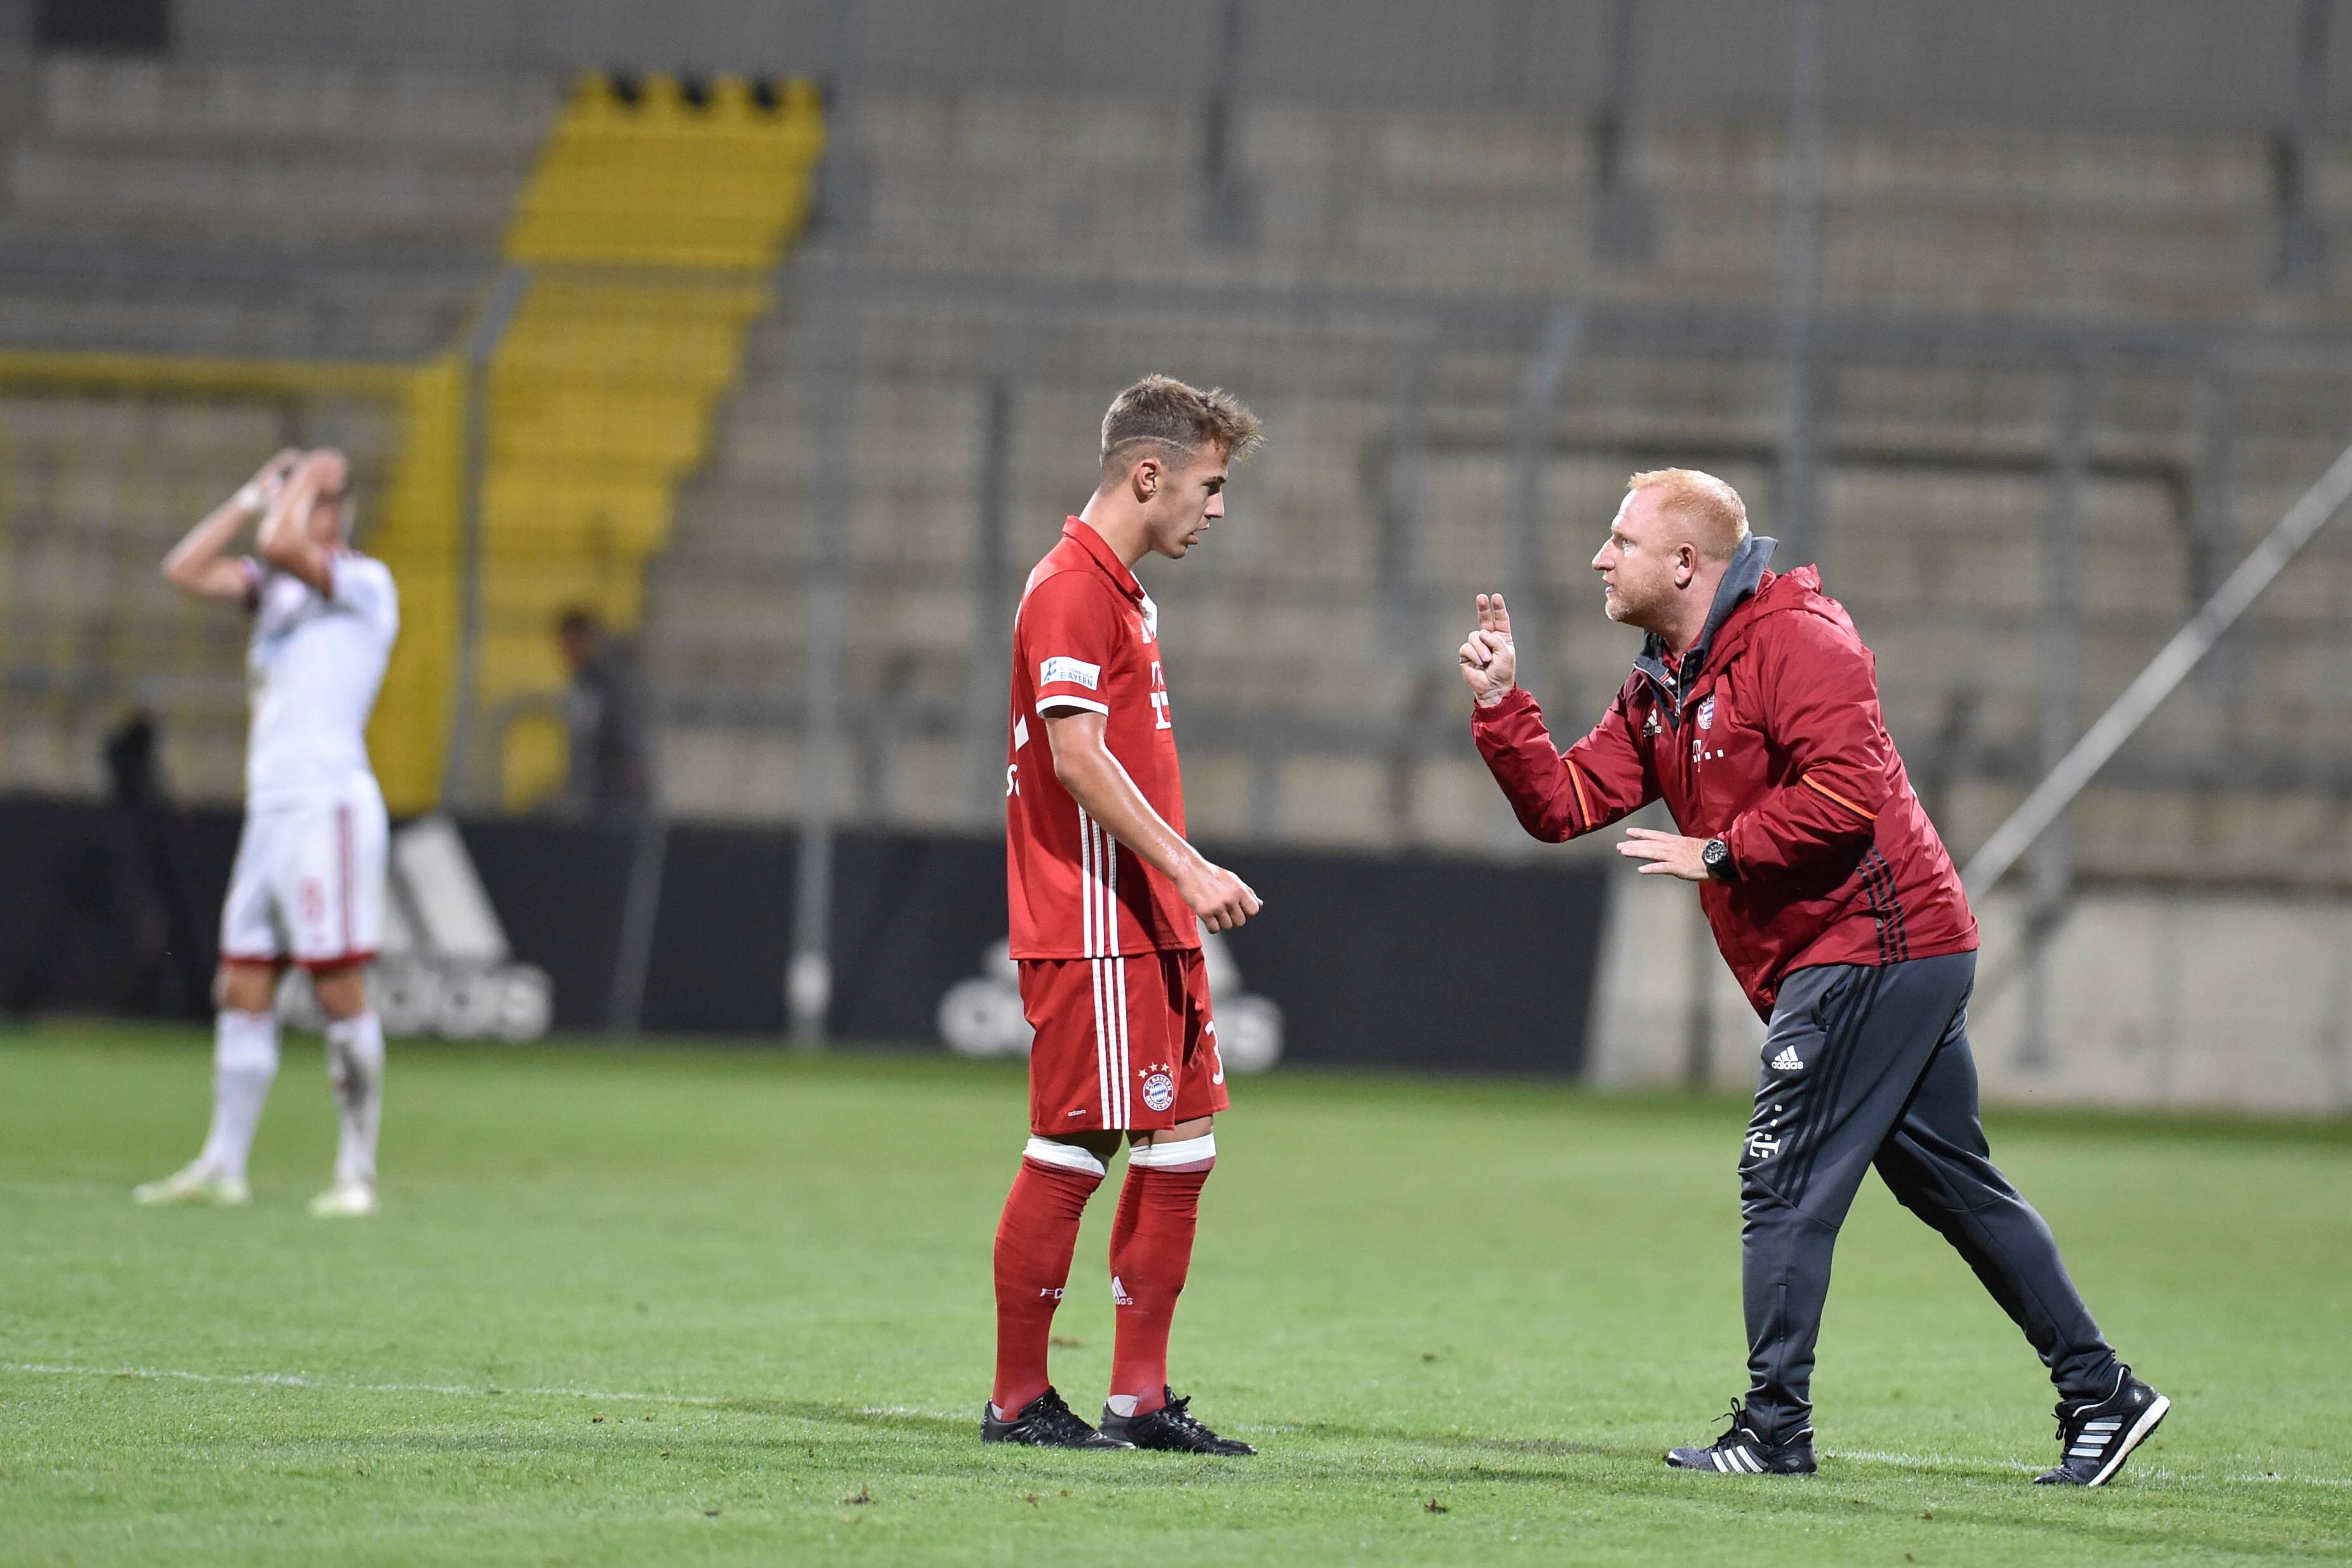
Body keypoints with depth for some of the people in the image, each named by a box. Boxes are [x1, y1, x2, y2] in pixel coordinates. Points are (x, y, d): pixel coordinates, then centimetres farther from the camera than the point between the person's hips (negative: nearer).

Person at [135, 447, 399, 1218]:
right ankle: (223, 1167, 8)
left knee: (340, 992, -7)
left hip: (330, 802, -8)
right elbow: (185, 569, 10)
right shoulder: (275, 585, 18)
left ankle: (357, 1171, -3)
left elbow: (281, 546, -22)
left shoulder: (365, 583, -6)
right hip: (269, 808, 8)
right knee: (242, 991, 5)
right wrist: (255, 494, 10)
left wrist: (304, 483, -5)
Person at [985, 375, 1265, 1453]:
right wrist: (1186, 867, -24)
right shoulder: (1070, 589, -12)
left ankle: (1140, 1397, 12)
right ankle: (1018, 1402, 1)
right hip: (1091, 928, -10)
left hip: (1151, 924, 10)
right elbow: (1078, 758, -21)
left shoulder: (1122, 592, 19)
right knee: (1072, 1151, -6)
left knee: (1180, 1144, 8)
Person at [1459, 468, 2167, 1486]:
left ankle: (1774, 1432, -6)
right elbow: (1563, 805, 11)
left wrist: (1716, 854, -18)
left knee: (1785, 1187, -9)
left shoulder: (1794, 641, -13)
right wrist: (1500, 705, -2)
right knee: (1955, 1185, 13)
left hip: (1874, 948, -10)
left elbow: (1848, 788, -24)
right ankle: (2102, 1395, 17)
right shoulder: (1659, 687, 16)